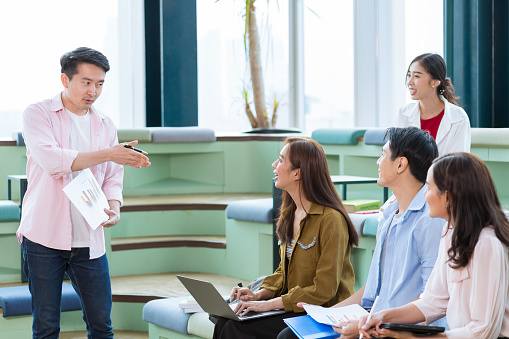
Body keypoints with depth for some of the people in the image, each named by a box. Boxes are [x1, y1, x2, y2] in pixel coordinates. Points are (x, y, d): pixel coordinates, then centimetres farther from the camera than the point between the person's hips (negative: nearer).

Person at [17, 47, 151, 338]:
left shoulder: (105, 125, 12)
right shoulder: (39, 115, -2)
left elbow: (112, 178, 13)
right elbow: (52, 161, -18)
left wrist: (114, 208, -9)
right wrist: (107, 154, -24)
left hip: (89, 239, 4)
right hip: (44, 237, -4)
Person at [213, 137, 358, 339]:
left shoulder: (331, 220, -17)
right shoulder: (290, 214, 12)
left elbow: (324, 290, -19)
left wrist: (270, 304, -20)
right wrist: (259, 294, -1)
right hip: (292, 307, 8)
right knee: (224, 321, -13)